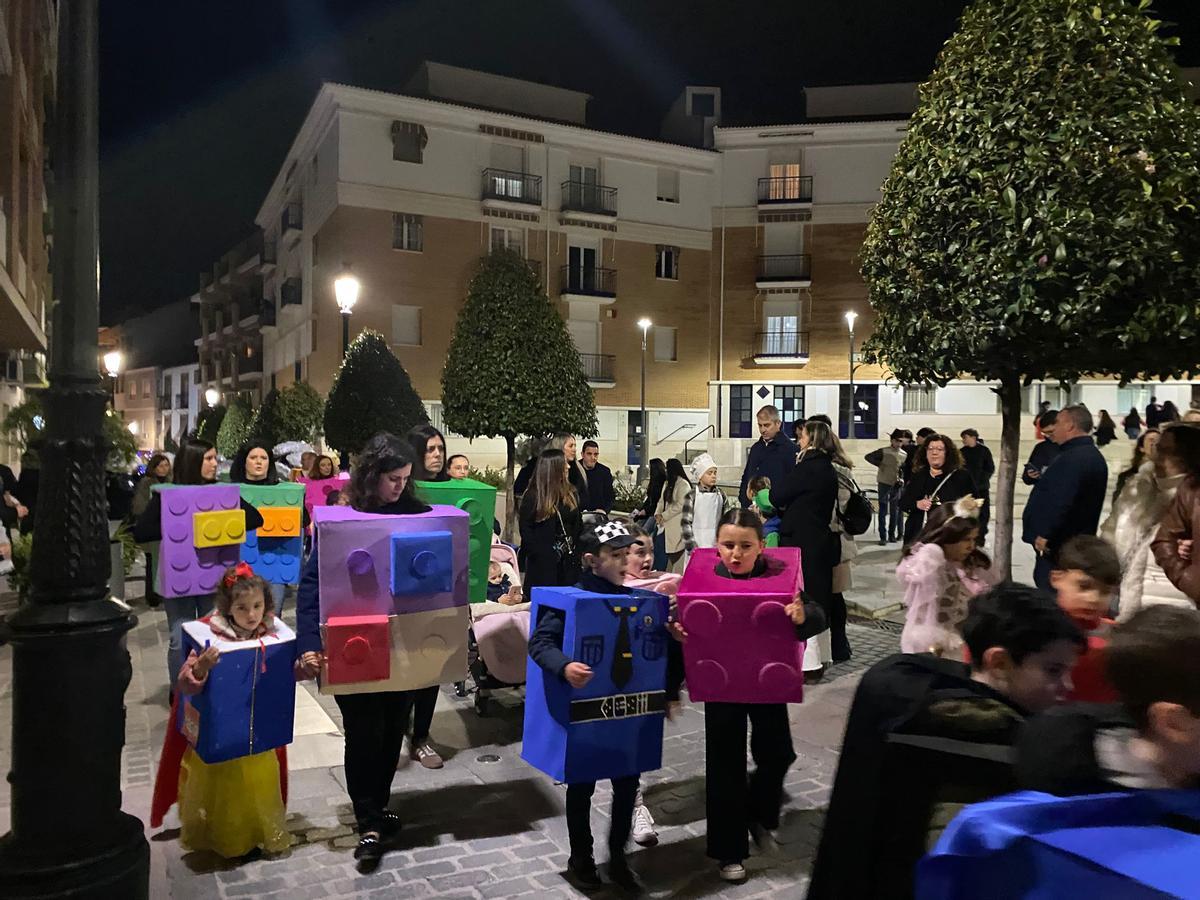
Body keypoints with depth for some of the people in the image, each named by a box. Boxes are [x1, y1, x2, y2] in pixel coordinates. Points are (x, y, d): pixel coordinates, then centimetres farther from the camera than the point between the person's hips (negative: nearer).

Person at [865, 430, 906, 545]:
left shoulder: (904, 454, 4)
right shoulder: (884, 451, -8)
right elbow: (868, 457, -12)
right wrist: (879, 464, -16)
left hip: (896, 485, 4)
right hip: (884, 484, -4)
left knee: (895, 511, 9)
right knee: (883, 511, -2)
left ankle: (892, 535, 20)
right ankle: (883, 537, 1)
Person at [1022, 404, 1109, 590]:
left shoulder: (1073, 458, -21)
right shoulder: (1093, 455, 16)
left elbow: (1061, 501, -29)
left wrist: (1045, 535, -25)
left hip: (1059, 545, -11)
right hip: (1078, 543, 11)